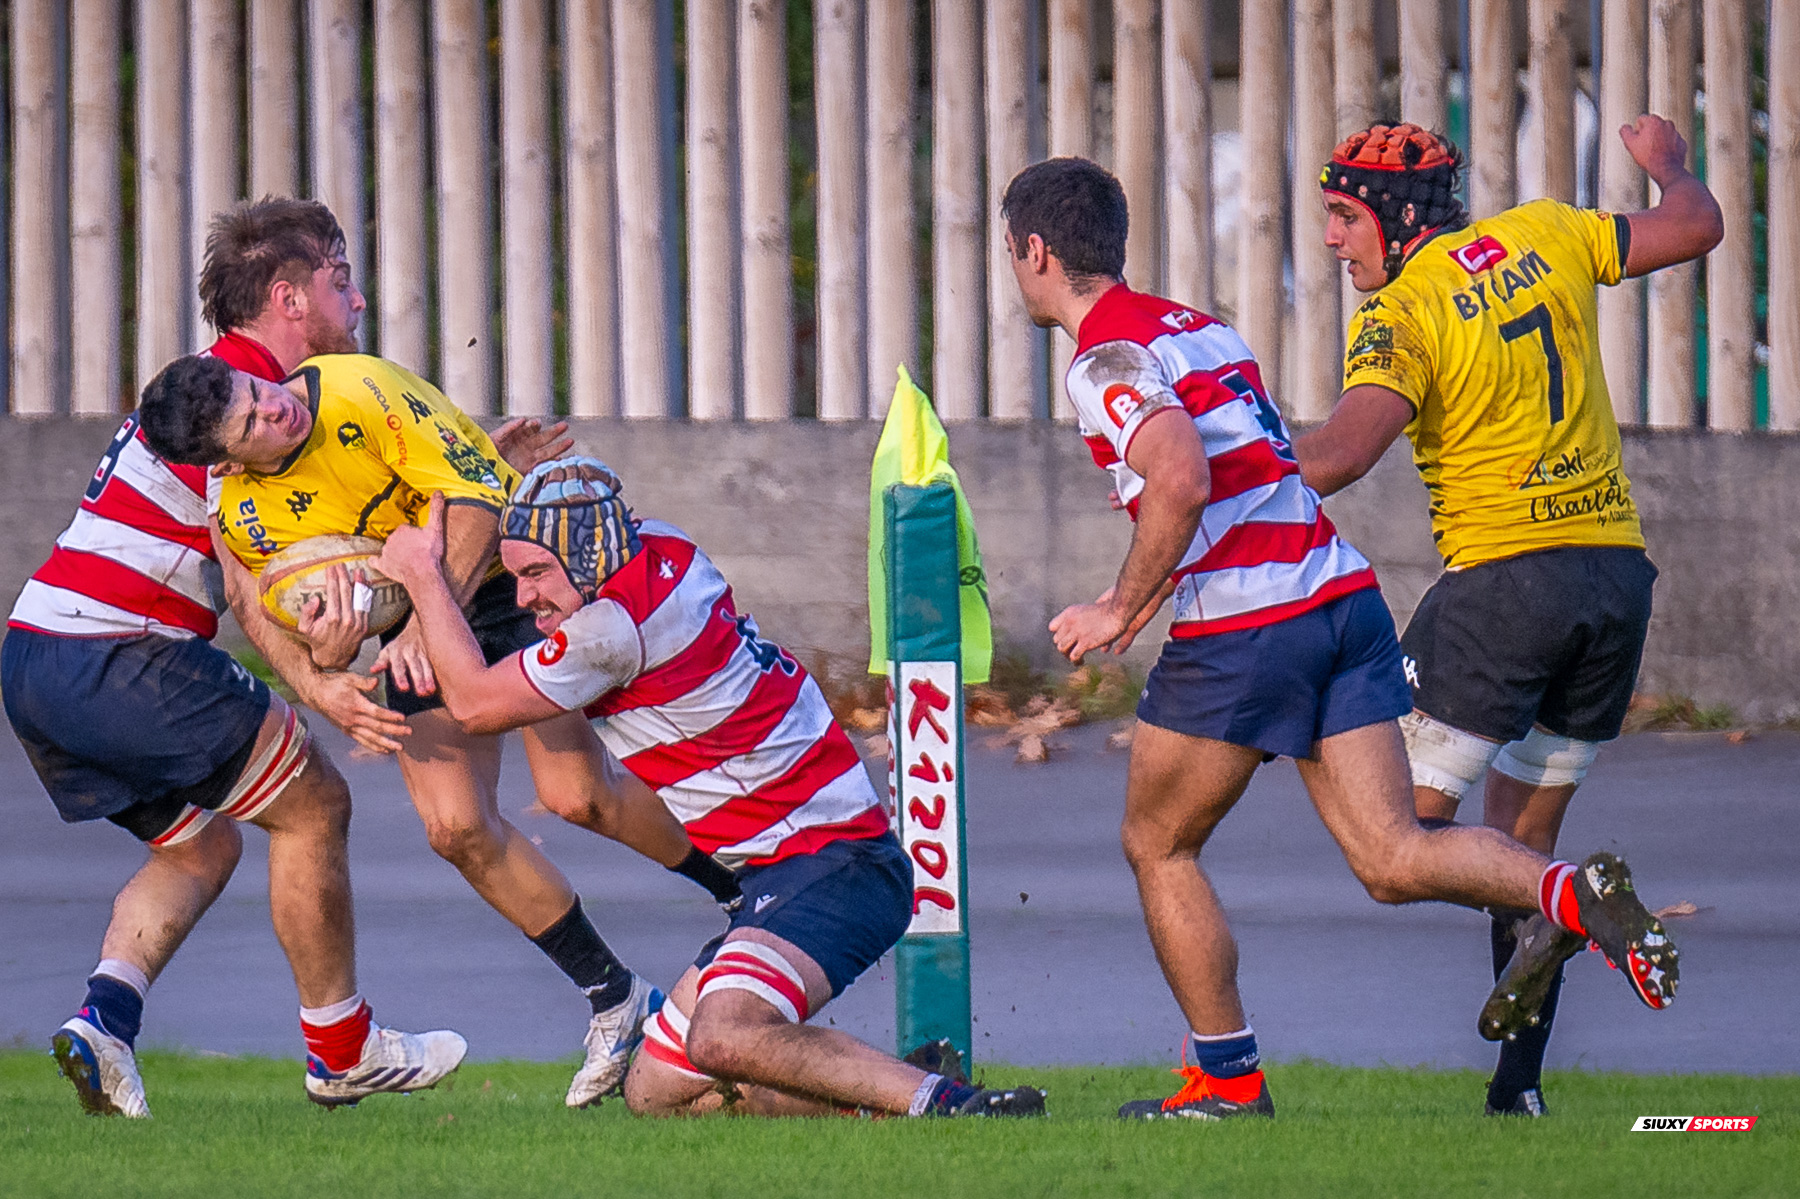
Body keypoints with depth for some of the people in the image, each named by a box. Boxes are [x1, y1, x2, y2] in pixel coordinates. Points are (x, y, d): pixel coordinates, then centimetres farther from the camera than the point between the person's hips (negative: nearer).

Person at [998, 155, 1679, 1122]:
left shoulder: (1106, 359, -8)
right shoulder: (1199, 329, 20)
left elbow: (1180, 479, -24)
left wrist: (1123, 610, -14)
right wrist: (1147, 595, 26)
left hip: (1245, 629, -8)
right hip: (1343, 596, 8)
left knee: (1156, 845, 13)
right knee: (1390, 859, 0)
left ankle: (1228, 1078, 16)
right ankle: (1571, 894, -24)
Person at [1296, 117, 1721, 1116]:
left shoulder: (1403, 316, -11)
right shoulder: (1543, 236, 7)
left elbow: (1336, 457, -24)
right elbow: (1696, 227, 18)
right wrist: (1669, 162, 38)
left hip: (1503, 576, -7)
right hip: (1616, 567, 7)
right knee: (1522, 835, 14)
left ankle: (1542, 914, -29)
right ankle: (1518, 1087, 7)